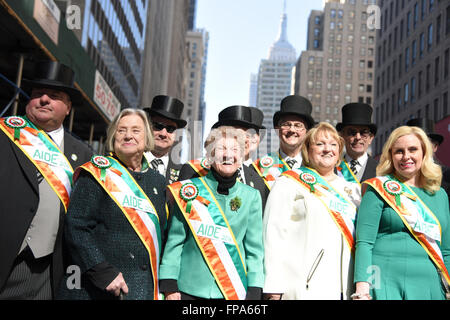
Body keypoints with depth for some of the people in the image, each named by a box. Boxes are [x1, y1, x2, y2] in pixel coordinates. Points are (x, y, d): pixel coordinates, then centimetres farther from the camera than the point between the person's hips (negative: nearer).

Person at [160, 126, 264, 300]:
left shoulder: (251, 196, 5)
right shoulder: (190, 189, 0)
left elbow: (254, 249, 6)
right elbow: (175, 240, 2)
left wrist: (254, 293, 0)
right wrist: (170, 287, -3)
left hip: (234, 292, 1)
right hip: (189, 290, -1)